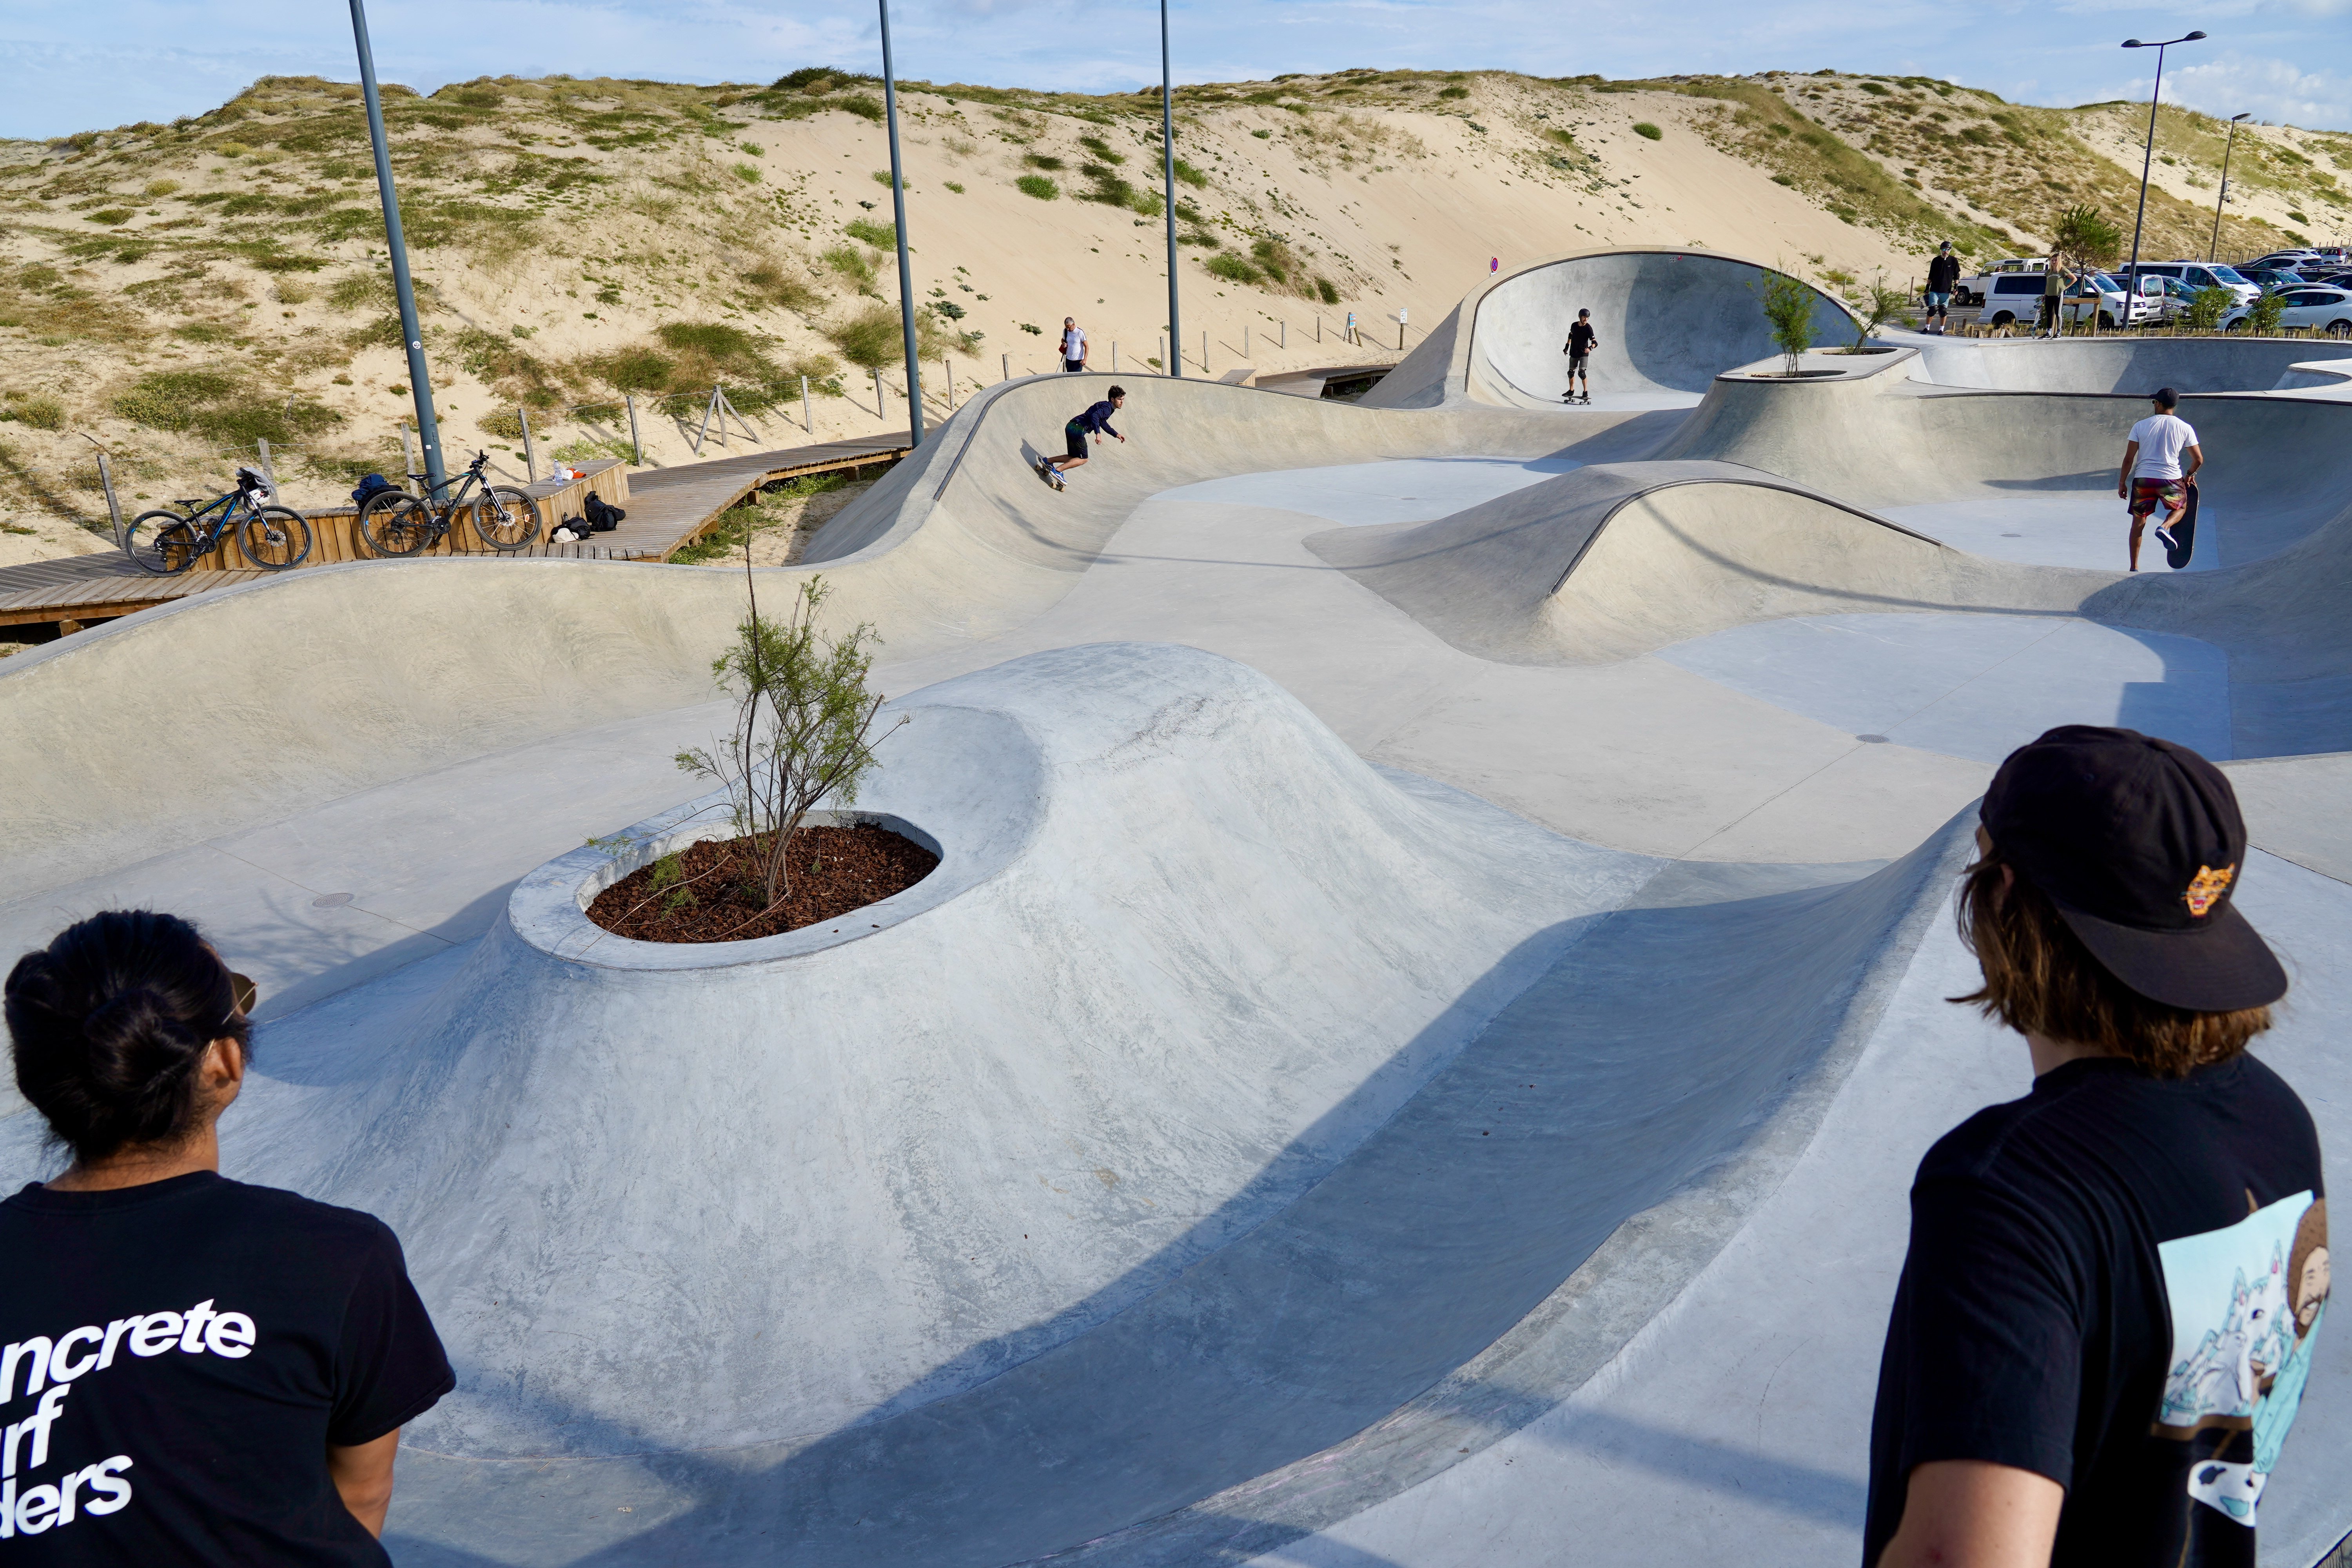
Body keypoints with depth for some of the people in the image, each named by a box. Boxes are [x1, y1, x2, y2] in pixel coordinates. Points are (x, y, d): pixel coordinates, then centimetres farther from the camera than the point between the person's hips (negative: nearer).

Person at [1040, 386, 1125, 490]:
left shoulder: (1105, 406, 23)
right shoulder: (1107, 408, -10)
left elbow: (1103, 423, 38)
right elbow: (1095, 416, -28)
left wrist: (1116, 435, 39)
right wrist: (1098, 433, -34)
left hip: (1072, 427, 10)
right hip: (1078, 430, -10)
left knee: (1074, 458, 16)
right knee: (1083, 459, -4)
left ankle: (1047, 461, 15)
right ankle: (1058, 471, -9)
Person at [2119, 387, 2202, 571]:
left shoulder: (2140, 426, -1)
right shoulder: (2185, 428, 2)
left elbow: (2129, 458, -2)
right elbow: (2198, 460, 5)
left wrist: (2122, 483, 8)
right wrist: (2190, 474, 25)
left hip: (2143, 479, 0)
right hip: (2172, 479, 0)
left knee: (2138, 523, 11)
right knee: (2181, 507, 27)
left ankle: (2134, 567, 12)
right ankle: (2165, 527, -7)